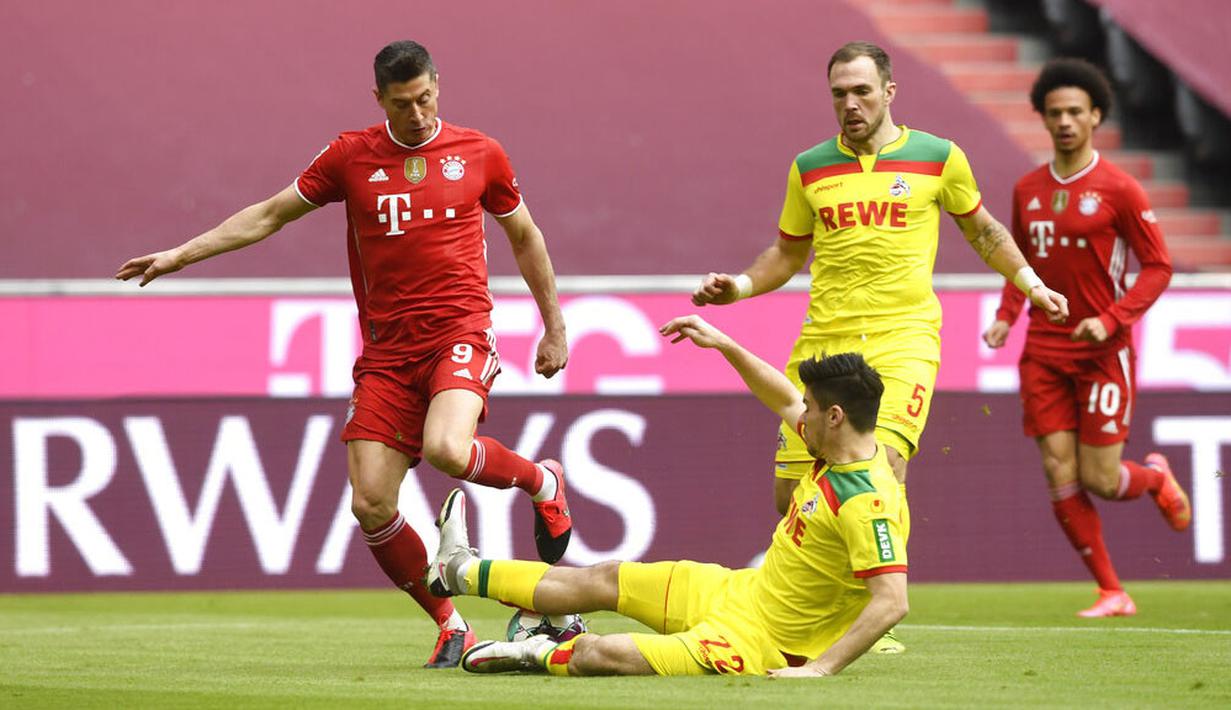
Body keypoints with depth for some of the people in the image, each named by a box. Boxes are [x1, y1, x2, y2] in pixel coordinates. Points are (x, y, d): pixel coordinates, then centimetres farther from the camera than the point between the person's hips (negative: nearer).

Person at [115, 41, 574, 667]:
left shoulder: (480, 155, 4)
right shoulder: (351, 157, 5)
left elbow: (525, 237, 18)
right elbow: (269, 215, 14)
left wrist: (555, 328, 20)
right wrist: (181, 253, 10)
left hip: (460, 333, -3)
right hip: (387, 349, 3)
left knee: (446, 449, -32)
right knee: (370, 504, -9)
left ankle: (542, 480, 1)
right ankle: (450, 627, 9)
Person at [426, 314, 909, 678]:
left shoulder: (868, 503, -29)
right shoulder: (836, 453, 1)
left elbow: (892, 601, -34)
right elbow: (785, 401, 22)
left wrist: (819, 669, -36)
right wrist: (723, 344, 18)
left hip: (759, 644, -10)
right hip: (742, 590, 10)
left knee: (598, 655, -15)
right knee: (607, 579, 21)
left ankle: (542, 656, 19)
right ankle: (462, 572, 39)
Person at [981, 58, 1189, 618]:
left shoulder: (1118, 189, -7)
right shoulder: (1028, 190, 8)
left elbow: (1158, 267, -6)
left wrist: (1111, 320, -18)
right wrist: (1005, 318, 3)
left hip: (1102, 353, -4)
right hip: (1043, 353, 4)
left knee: (1100, 480, -5)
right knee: (1061, 480, -4)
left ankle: (1157, 478, 31)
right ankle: (1112, 593, 6)